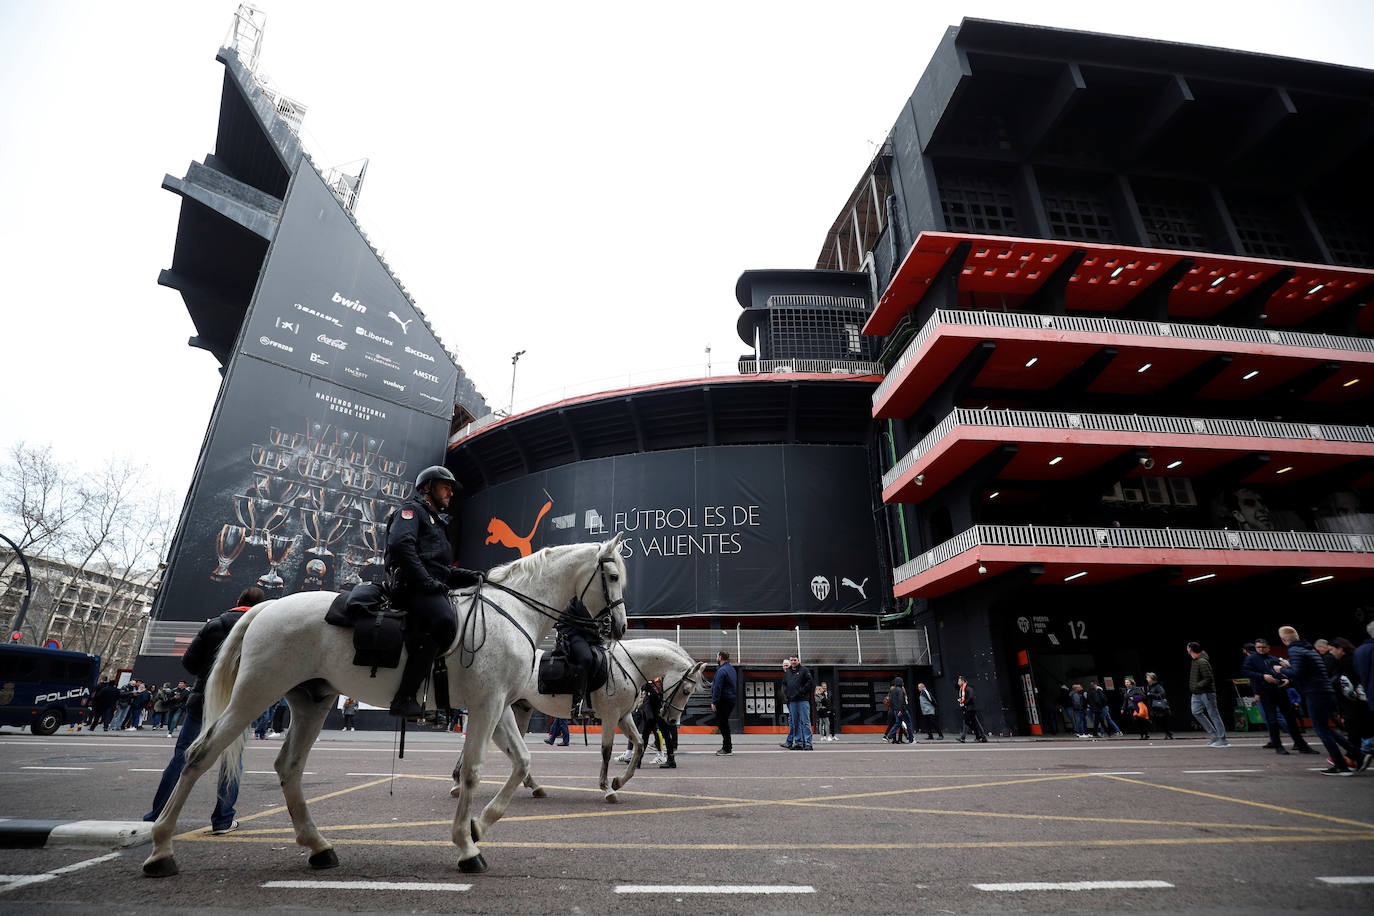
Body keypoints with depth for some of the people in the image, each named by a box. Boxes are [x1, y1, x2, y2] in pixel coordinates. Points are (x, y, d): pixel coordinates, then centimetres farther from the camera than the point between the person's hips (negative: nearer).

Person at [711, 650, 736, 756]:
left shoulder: (721, 670, -17)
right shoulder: (731, 668, 13)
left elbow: (717, 688, -21)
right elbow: (736, 686, 22)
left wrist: (714, 702, -18)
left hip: (723, 701, -10)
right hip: (731, 699, 10)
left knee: (722, 724, -2)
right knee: (723, 723, 18)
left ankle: (727, 749, 2)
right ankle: (727, 746, 23)